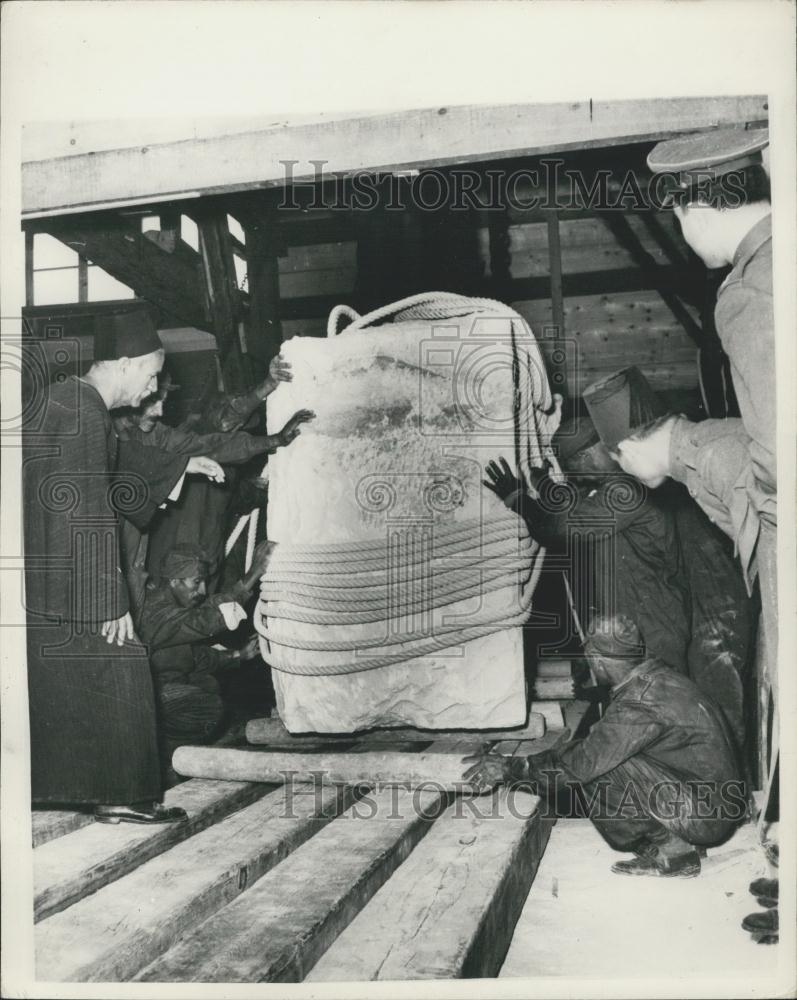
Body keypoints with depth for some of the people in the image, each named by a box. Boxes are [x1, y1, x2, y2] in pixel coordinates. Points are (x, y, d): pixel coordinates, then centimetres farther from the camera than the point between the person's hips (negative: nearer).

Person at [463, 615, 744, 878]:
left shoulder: (641, 704, -25)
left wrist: (510, 768, -17)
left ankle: (671, 848, -4)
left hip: (707, 815, -9)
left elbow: (585, 761, -25)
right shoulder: (653, 677, 5)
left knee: (598, 771, -18)